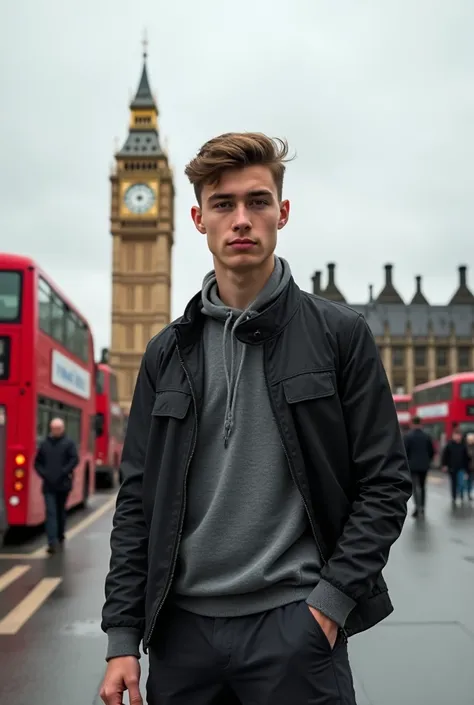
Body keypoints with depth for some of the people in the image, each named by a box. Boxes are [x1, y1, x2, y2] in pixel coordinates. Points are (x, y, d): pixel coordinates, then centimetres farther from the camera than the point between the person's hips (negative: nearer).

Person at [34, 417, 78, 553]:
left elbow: (74, 459, -10)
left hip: (63, 484, -1)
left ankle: (60, 536, 32)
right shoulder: (44, 443, 7)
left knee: (61, 511, 14)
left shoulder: (68, 443, -2)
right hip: (48, 485, 1)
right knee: (51, 512, -7)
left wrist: (64, 473, -17)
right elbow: (38, 462, 12)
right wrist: (43, 474, -4)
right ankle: (52, 542, -13)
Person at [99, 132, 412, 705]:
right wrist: (122, 637, 2)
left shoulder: (340, 334, -2)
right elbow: (138, 500, 6)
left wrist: (330, 599, -10)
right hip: (182, 625, 3)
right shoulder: (168, 352, 6)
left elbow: (385, 483, -2)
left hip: (293, 621, -2)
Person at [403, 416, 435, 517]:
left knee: (415, 487, -4)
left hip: (413, 465, -4)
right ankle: (422, 508, 14)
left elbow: (405, 451, -10)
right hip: (424, 465, 4)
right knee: (422, 486, 12)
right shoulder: (427, 436, 4)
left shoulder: (408, 436, -8)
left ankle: (418, 507, -16)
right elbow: (432, 451, 6)